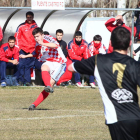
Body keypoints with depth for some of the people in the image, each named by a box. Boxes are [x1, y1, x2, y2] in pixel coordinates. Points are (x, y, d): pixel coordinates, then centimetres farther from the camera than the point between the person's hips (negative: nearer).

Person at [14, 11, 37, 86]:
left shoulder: (35, 27, 10)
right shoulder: (21, 26, 2)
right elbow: (17, 36, 3)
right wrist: (17, 46, -3)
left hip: (31, 50, 2)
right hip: (23, 49, -2)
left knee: (28, 66, 3)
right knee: (21, 65, -7)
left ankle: (27, 81, 5)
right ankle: (21, 80, 0)